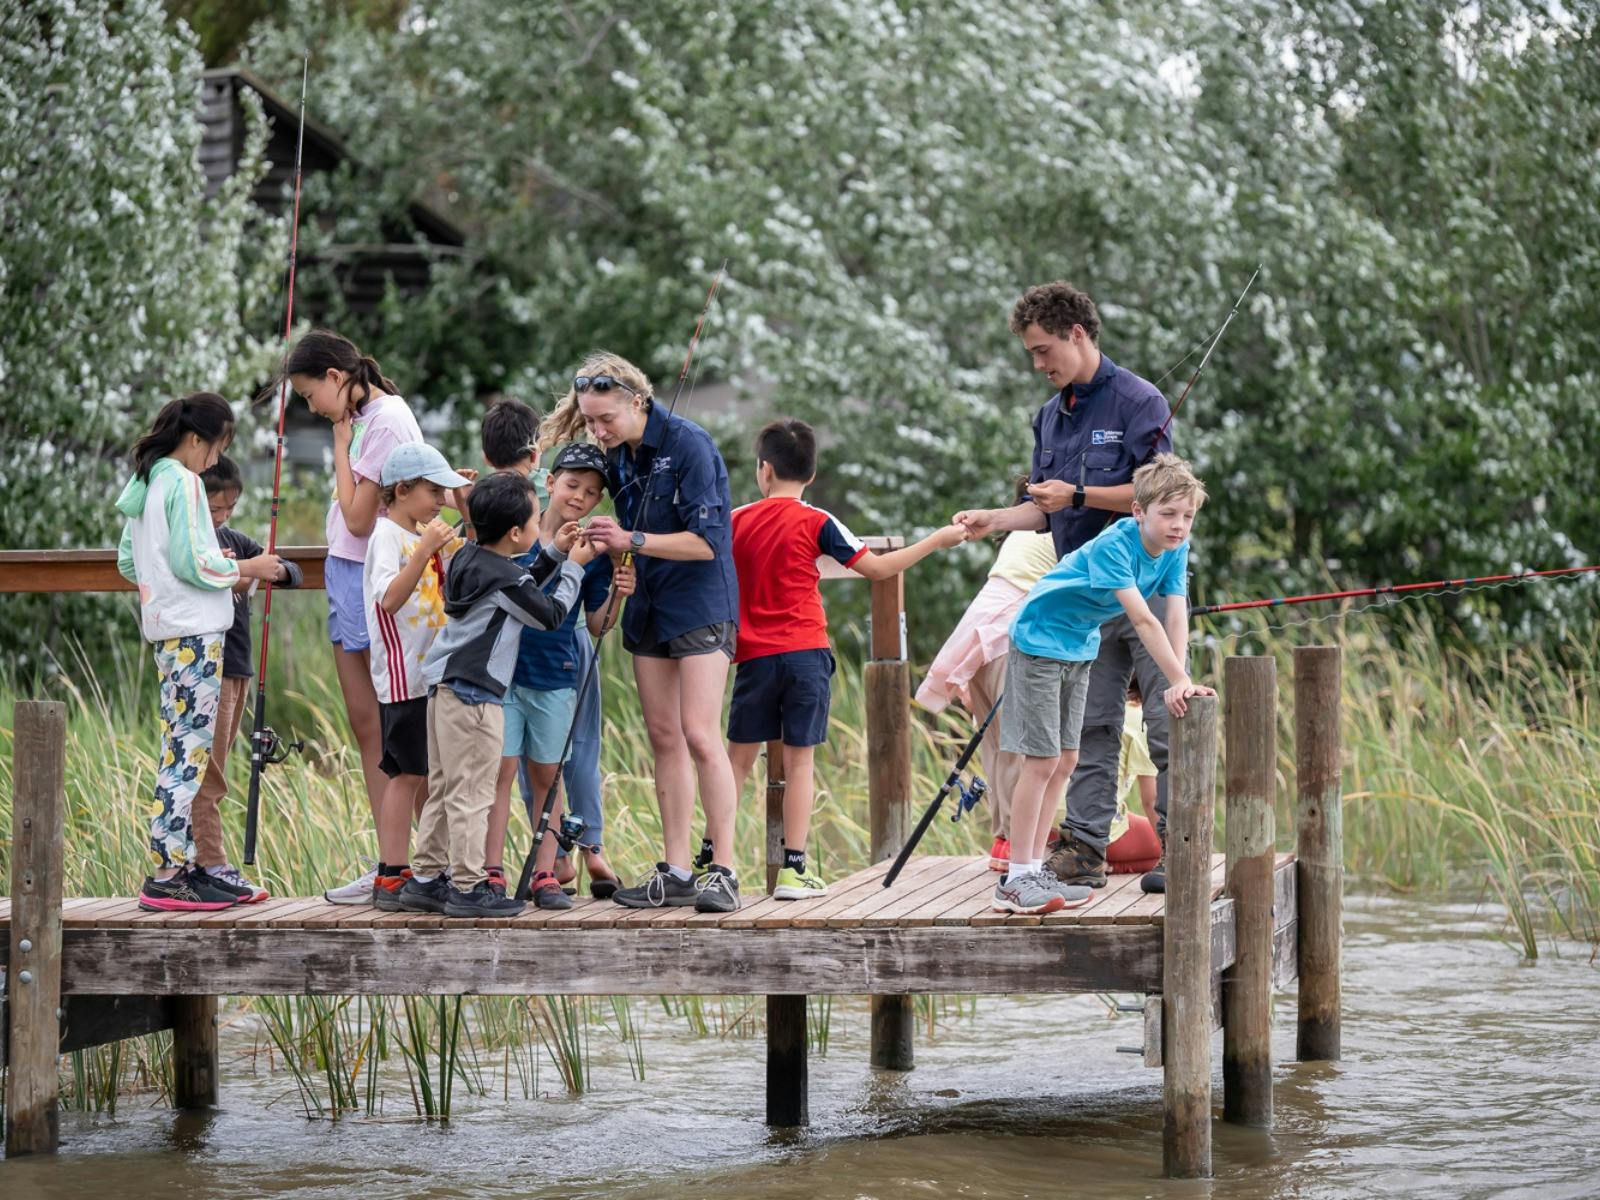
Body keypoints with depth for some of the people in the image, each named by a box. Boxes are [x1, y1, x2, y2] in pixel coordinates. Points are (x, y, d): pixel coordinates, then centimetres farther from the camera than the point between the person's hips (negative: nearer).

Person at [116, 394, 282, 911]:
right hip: (194, 630, -10)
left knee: (182, 747, 12)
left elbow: (129, 563, 20)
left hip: (166, 632, 10)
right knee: (189, 749, -10)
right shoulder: (184, 483, -12)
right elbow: (191, 562, -19)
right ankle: (167, 875, -12)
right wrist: (246, 568, -5)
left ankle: (180, 864, 13)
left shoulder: (144, 484, 16)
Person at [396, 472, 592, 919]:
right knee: (471, 794, -5)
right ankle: (467, 887, -3)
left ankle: (425, 878, 17)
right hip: (474, 695, -10)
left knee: (443, 790, 14)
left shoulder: (470, 558, 11)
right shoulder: (504, 578, -16)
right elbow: (551, 614, -3)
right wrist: (574, 566, 7)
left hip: (444, 687, 10)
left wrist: (553, 554, 23)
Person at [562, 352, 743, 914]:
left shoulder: (688, 444, -16)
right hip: (648, 608, 7)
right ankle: (676, 872, 8)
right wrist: (605, 543, 0)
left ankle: (723, 872, -10)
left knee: (700, 736, -13)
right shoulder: (617, 455, 6)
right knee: (665, 739, 6)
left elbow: (706, 541, -19)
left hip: (701, 607, -7)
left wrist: (633, 541, -21)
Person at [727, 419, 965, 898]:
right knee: (799, 759, 1)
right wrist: (937, 540, 8)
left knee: (739, 758, 9)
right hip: (805, 653, -2)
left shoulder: (736, 521, 6)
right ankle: (793, 867, -1)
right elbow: (876, 568, 0)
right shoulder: (814, 522, -3)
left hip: (755, 656, 2)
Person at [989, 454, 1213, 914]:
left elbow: (1176, 616, -14)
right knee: (1042, 760, -9)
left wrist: (1180, 682, -25)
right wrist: (1180, 681, -39)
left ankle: (1033, 870, 17)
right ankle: (1017, 879, -5)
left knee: (1064, 760, 9)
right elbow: (1143, 620, -36)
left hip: (1081, 648, 8)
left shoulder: (1175, 549, -7)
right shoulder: (1112, 546, -30)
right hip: (1039, 640, -8)